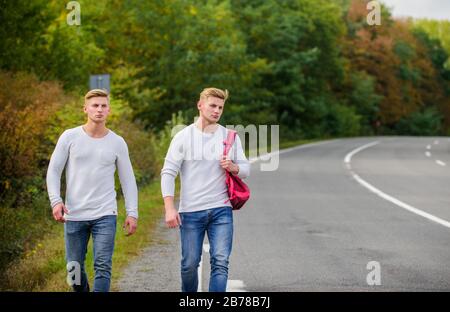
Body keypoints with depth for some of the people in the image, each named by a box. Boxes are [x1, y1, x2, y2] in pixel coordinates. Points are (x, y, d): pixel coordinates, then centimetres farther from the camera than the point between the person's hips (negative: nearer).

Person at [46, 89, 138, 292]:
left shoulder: (117, 143, 4)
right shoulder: (70, 137, 2)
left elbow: (128, 180, 8)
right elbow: (53, 171, 3)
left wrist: (132, 213, 0)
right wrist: (56, 201, -11)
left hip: (105, 215, 0)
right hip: (74, 215, 1)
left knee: (103, 266, -11)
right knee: (74, 269, 7)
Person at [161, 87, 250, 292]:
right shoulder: (183, 137, -1)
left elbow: (245, 169, 11)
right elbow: (168, 173, -4)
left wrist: (233, 167, -13)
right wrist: (169, 208, -14)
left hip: (221, 210, 1)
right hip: (190, 212, -1)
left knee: (220, 262, -9)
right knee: (190, 264, 6)